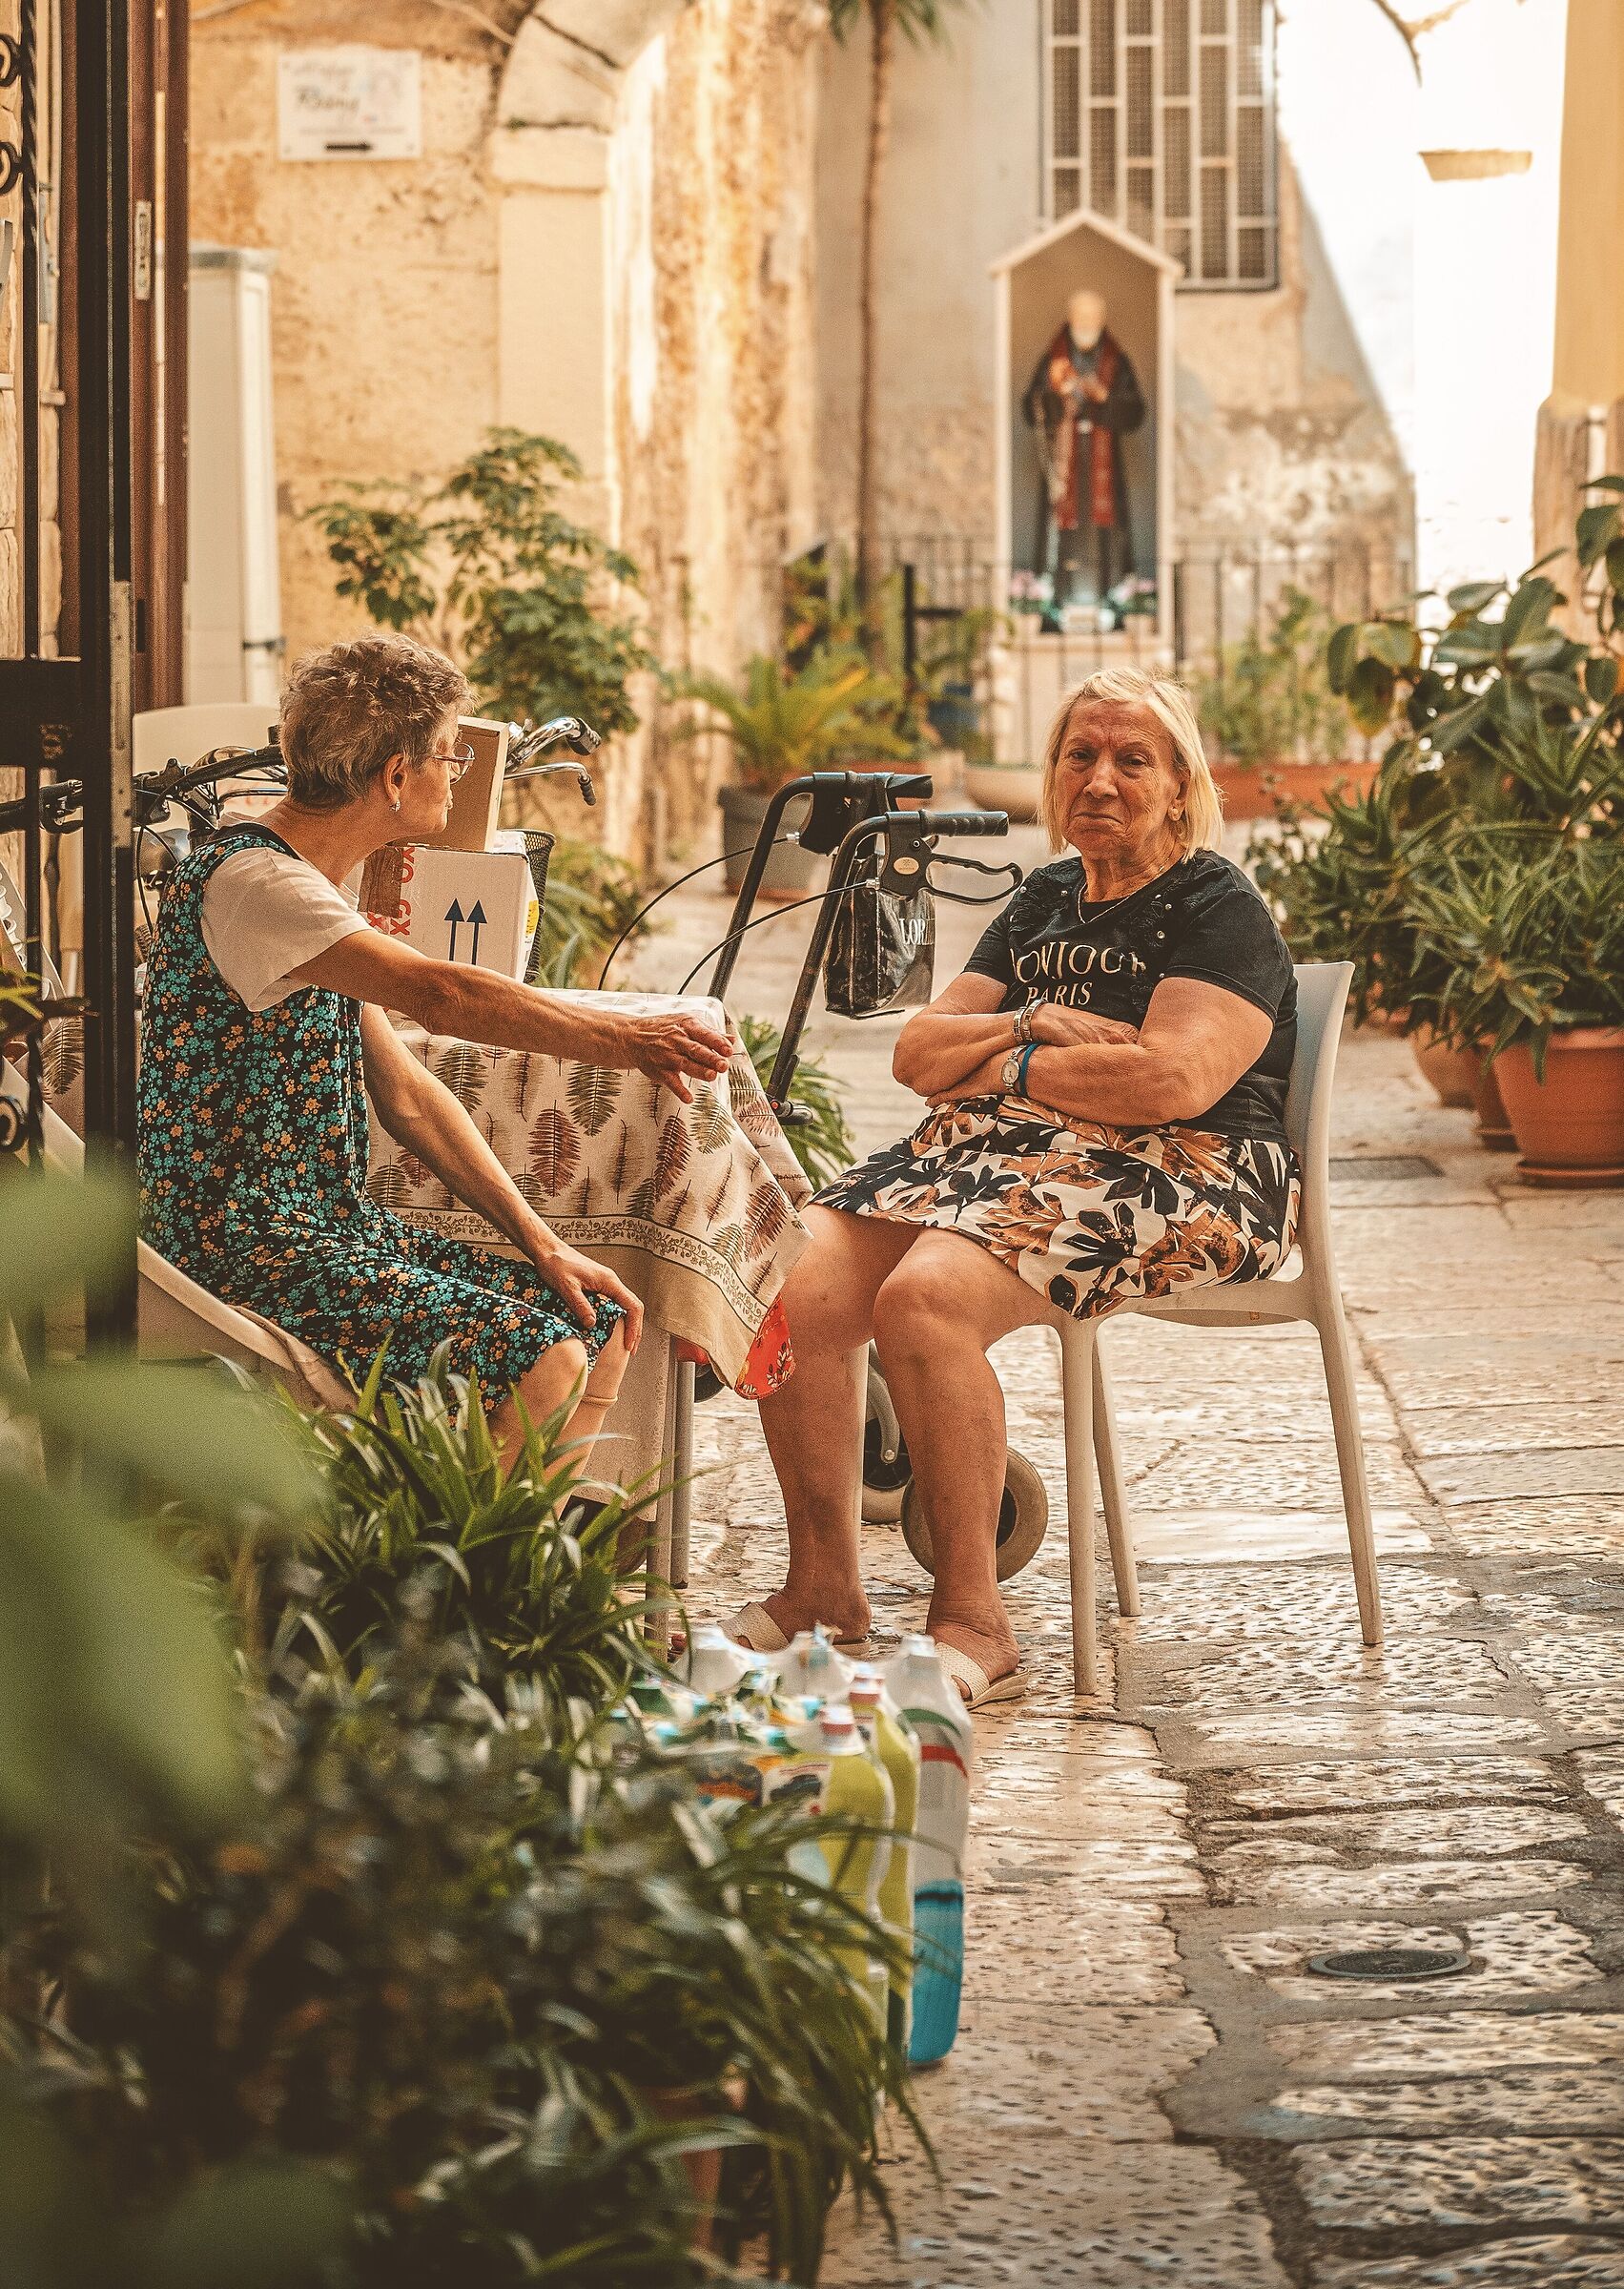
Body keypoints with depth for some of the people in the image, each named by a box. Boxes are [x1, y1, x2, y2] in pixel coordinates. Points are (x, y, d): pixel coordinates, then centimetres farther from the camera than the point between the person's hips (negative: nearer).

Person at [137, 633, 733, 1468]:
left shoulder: (310, 886, 16)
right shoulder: (246, 880, -17)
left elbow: (405, 1093, 15)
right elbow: (440, 996, -31)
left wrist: (541, 1246, 7)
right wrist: (626, 1039, -25)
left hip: (330, 1228, 10)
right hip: (243, 1255, -10)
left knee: (599, 1332, 4)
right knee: (536, 1361, -23)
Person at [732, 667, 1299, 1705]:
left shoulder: (1222, 911, -1)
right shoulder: (1044, 899, 23)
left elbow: (1174, 1082, -17)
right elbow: (920, 1053, 16)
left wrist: (1011, 1062, -4)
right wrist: (1037, 1026, -4)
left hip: (1169, 1175, -7)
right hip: (994, 1150, 7)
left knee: (924, 1299, -34)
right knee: (795, 1291, -18)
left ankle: (974, 1622, -26)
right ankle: (824, 1584, -4)